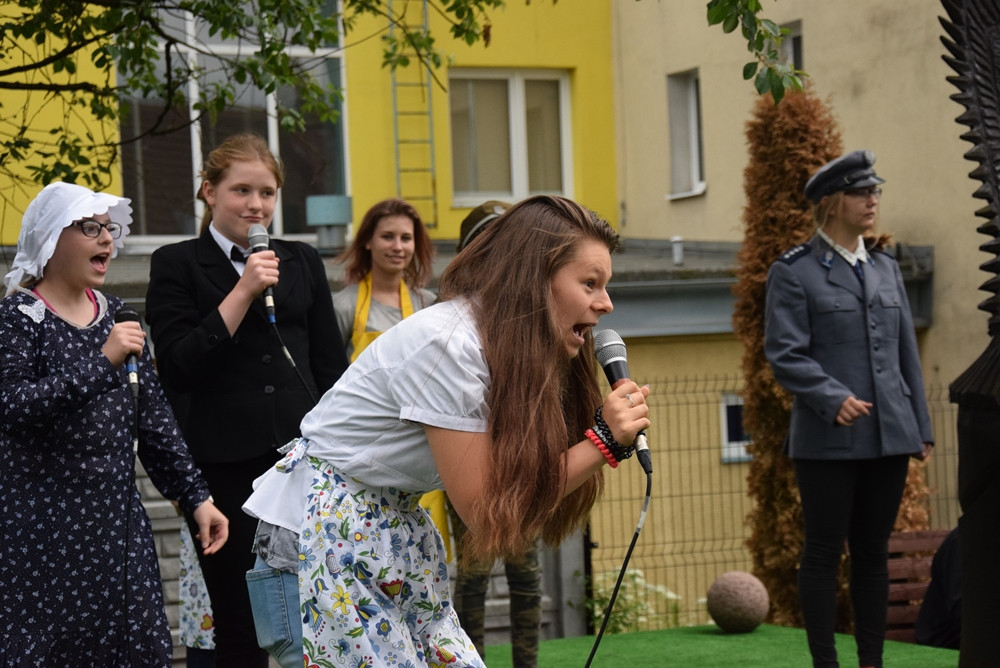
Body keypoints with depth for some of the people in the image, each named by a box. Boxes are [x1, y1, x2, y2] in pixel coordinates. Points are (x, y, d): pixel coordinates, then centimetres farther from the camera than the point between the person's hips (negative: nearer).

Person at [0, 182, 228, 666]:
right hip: (43, 524, -6)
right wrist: (102, 362, -23)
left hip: (117, 517, 6)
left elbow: (154, 419, 13)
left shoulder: (117, 318, 12)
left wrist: (195, 496, 8)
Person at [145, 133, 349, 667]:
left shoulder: (302, 262, 14)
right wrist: (243, 292, -12)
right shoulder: (176, 265, 3)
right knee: (238, 624, 2)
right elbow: (177, 367, -7)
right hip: (225, 465, -3)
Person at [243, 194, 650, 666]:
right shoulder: (449, 346, -24)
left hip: (395, 529, 9)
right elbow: (486, 513, -21)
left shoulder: (513, 353, 2)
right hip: (324, 526, -9)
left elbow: (520, 490, -1)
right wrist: (604, 441, -21)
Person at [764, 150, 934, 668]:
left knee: (873, 552, 9)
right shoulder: (794, 272, -2)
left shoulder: (886, 268, 14)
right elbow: (784, 354, -8)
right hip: (828, 439, -5)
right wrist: (832, 399, -20)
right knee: (824, 552, 0)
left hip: (889, 434, 5)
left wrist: (921, 426, 13)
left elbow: (906, 352, 16)